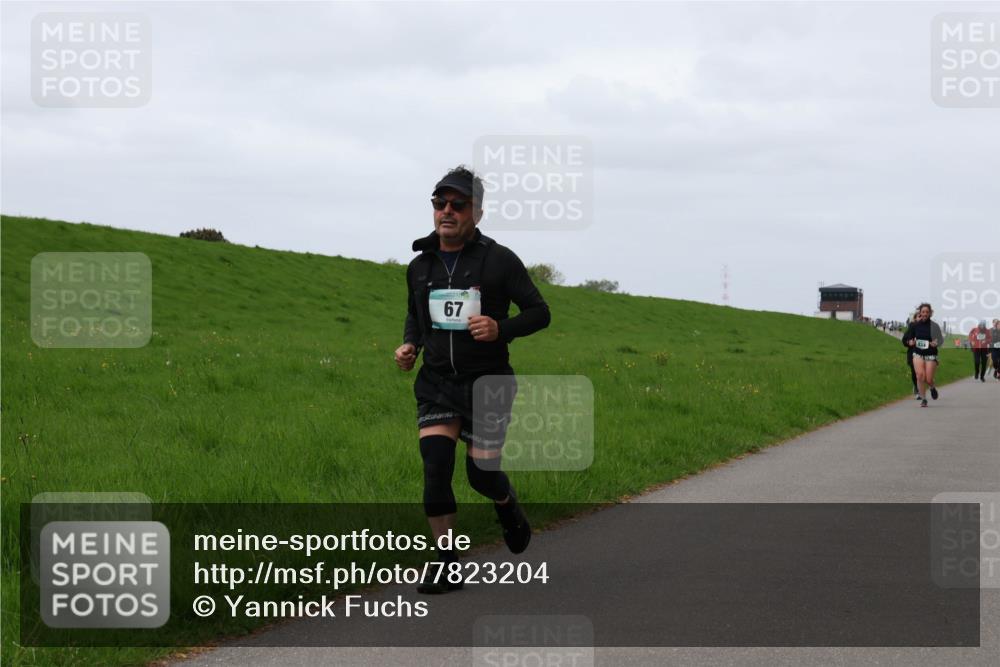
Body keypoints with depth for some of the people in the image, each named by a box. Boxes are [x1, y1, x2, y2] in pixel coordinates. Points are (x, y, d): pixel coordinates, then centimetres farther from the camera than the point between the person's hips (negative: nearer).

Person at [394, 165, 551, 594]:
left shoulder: (499, 261, -8)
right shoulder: (420, 266, 5)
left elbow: (539, 312, -3)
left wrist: (501, 329, -22)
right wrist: (409, 345, 2)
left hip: (487, 383, -3)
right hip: (436, 383, 3)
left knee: (482, 474, 3)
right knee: (435, 470, -11)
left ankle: (508, 507, 40)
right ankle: (447, 565, -3)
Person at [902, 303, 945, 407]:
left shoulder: (934, 326, -6)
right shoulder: (914, 325, 2)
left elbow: (941, 340, 0)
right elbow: (905, 339, 12)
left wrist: (936, 344, -22)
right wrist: (909, 342, -10)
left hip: (931, 355, -1)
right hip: (918, 354, 1)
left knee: (929, 379, -3)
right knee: (920, 375, -17)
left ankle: (932, 388, 36)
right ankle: (923, 399, -3)